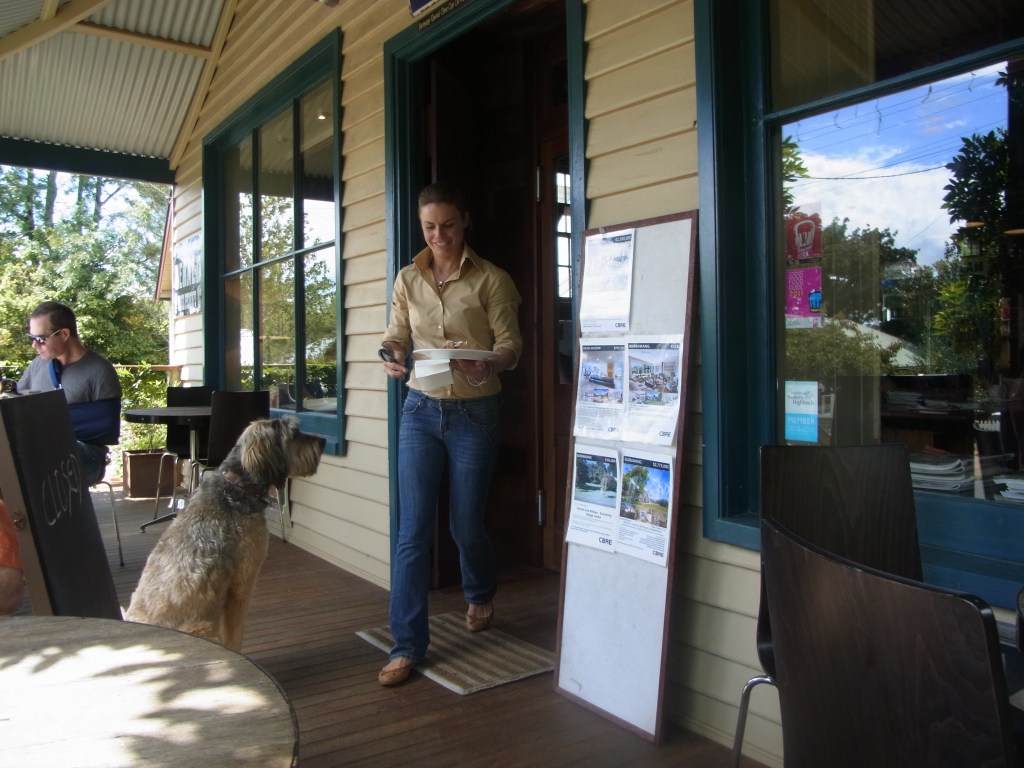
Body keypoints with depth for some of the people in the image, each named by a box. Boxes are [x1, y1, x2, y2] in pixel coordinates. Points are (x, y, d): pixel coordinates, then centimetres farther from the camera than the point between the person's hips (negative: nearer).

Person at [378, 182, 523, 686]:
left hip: (474, 412, -2)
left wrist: (488, 365, -30)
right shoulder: (407, 280, 8)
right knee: (412, 530, -2)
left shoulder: (490, 280, -3)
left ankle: (481, 593, 43)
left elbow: (511, 346, -7)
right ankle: (408, 644, 9)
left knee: (467, 525, 9)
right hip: (421, 409, 3)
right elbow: (397, 337, 8)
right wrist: (393, 358, -16)